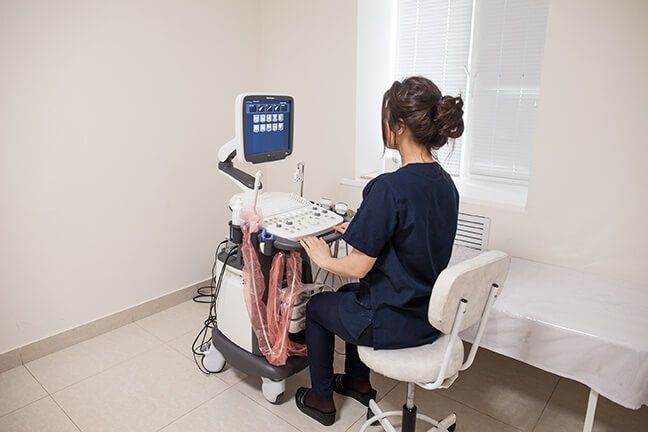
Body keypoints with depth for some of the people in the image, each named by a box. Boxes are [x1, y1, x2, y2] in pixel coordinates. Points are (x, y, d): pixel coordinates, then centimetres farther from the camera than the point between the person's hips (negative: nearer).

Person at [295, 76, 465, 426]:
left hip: (393, 324, -8)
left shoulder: (390, 188, -28)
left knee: (316, 306, 20)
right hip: (429, 316, 8)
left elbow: (358, 268, -23)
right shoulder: (445, 183, -2)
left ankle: (321, 400, 37)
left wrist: (323, 259, -4)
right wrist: (364, 232, 14)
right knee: (349, 293, 32)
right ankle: (357, 382, 46)